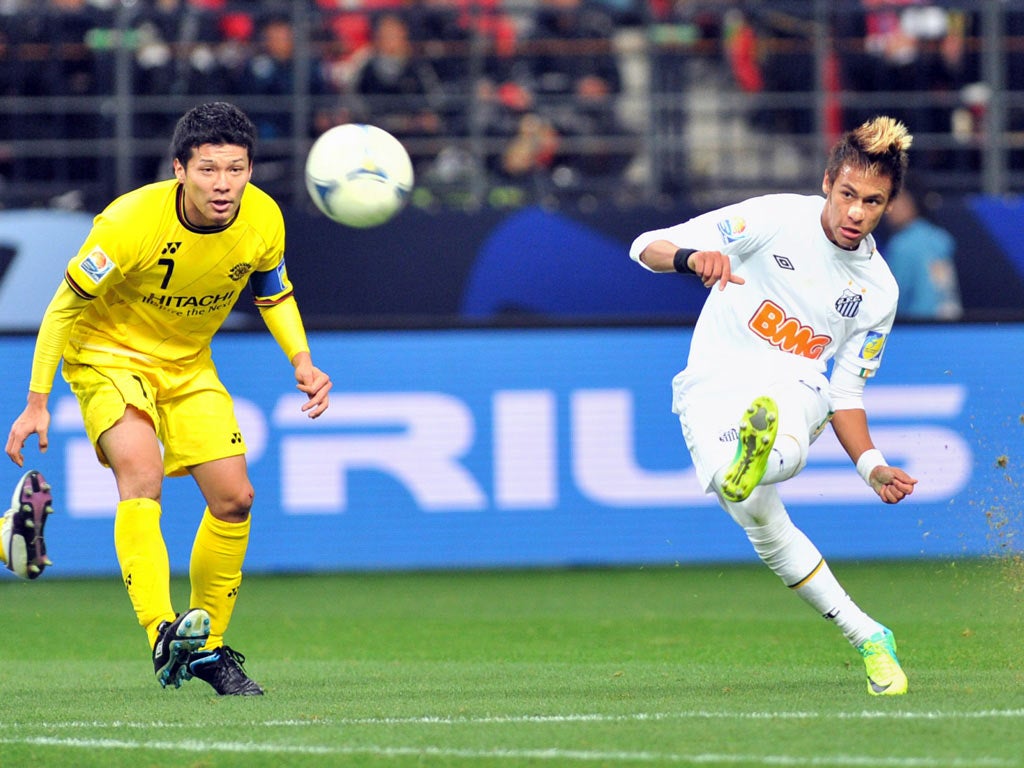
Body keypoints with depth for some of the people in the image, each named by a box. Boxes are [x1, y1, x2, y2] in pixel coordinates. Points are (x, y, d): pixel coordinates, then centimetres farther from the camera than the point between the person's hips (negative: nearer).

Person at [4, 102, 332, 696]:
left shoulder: (264, 220, -16)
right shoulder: (132, 221, -30)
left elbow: (274, 293, 6)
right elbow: (66, 305, -19)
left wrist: (301, 361, -10)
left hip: (189, 364, 5)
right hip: (109, 352, -5)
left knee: (234, 498, -1)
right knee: (141, 473, -29)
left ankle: (209, 647, 19)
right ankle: (163, 634, -40)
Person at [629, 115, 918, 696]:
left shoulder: (878, 290, 8)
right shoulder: (776, 219, -3)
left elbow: (846, 394, 15)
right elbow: (647, 247, -7)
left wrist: (874, 467, 0)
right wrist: (692, 256, -30)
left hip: (794, 389, 3)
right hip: (714, 385, -3)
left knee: (785, 453, -36)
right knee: (757, 513, -26)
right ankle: (866, 637, -15)